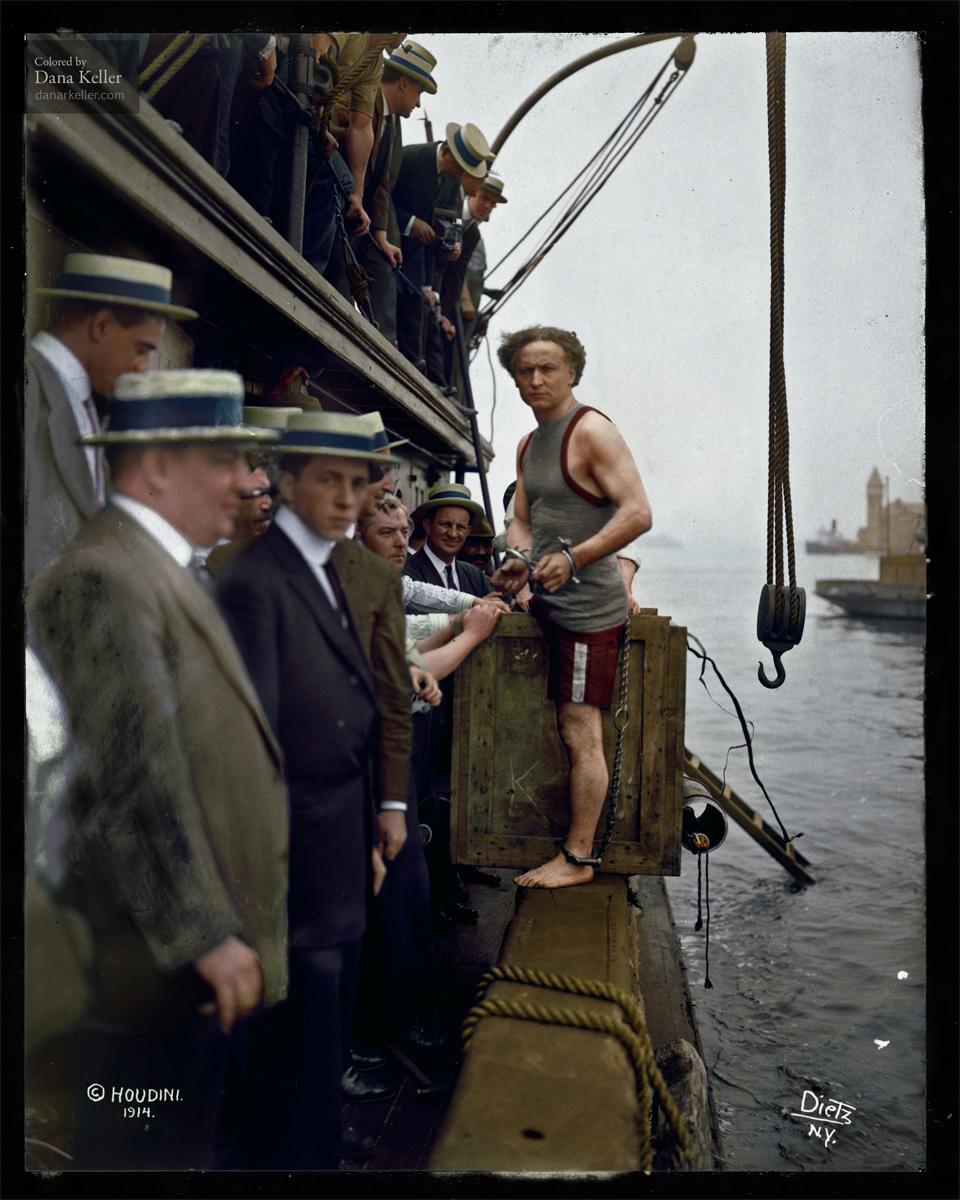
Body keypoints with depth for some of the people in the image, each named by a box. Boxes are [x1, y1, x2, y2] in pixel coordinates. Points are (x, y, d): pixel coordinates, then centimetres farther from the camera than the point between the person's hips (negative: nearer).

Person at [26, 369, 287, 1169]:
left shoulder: (167, 571, 13)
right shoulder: (101, 579, -18)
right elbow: (135, 781, -23)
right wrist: (204, 937, -19)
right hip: (158, 961, -9)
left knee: (188, 1149, 22)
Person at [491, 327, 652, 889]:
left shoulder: (592, 431, -10)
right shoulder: (528, 445, 17)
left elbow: (638, 513, -18)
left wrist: (573, 558, -25)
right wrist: (520, 559, 0)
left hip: (587, 606, -9)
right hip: (551, 603, 9)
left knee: (581, 733, -4)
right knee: (564, 731, 12)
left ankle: (578, 858, 7)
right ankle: (574, 850, 24)